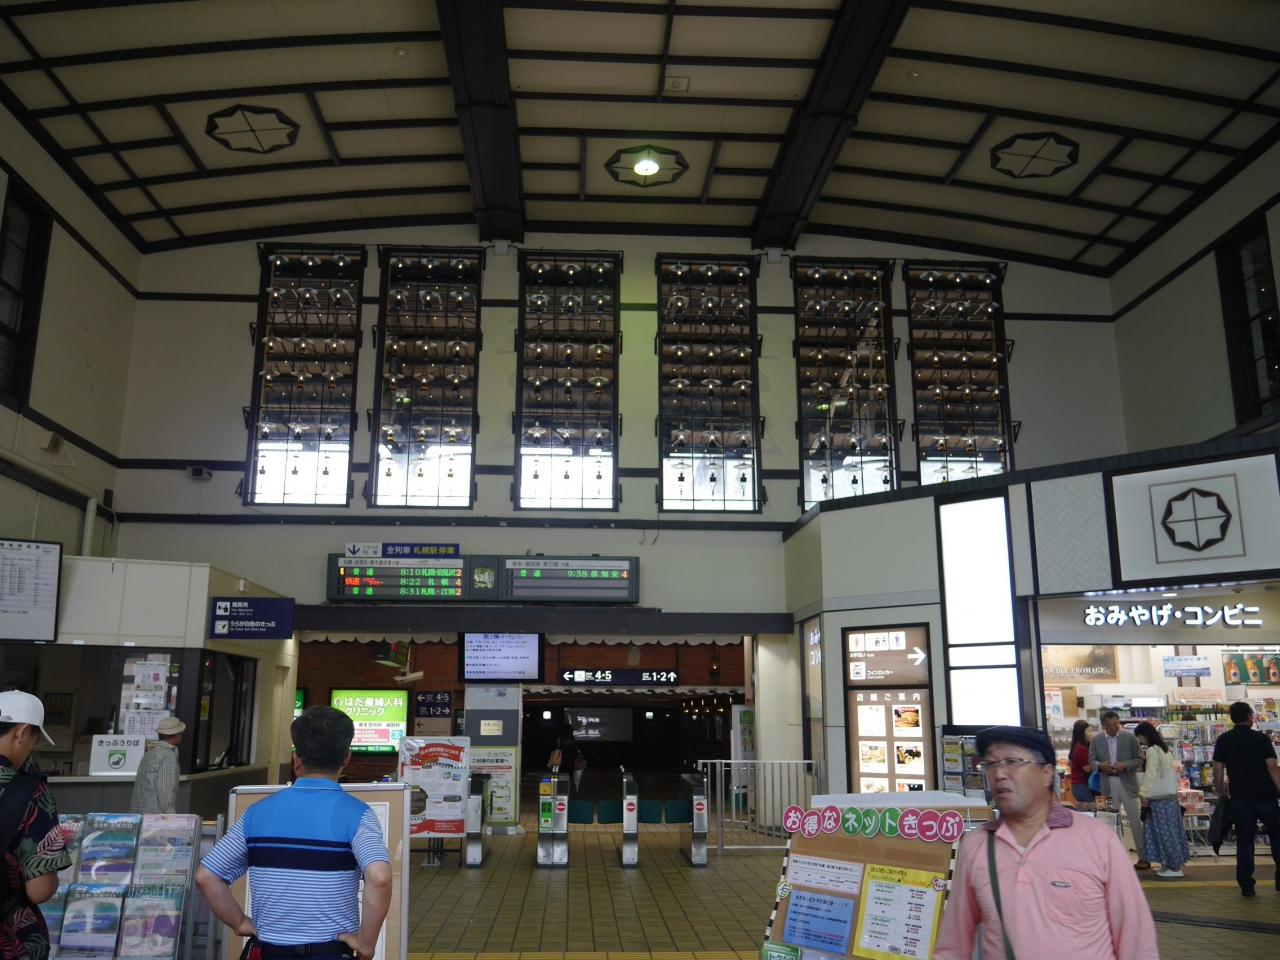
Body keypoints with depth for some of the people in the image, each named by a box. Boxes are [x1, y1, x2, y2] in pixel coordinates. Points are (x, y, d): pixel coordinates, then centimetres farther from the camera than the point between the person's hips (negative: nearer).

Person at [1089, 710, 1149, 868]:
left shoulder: (1130, 737, -3)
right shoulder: (1096, 740, 2)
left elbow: (1139, 759, -2)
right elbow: (1092, 761, 5)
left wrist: (1124, 765, -18)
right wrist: (1100, 765, -17)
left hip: (1127, 783, -2)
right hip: (1107, 784, 2)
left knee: (1135, 820, 2)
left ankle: (1144, 857, 11)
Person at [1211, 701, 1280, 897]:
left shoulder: (1223, 740, 1)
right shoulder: (1261, 738, -6)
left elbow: (1218, 770, 0)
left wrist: (1221, 794, 10)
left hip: (1240, 798, 2)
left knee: (1244, 840, 6)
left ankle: (1246, 885, 5)